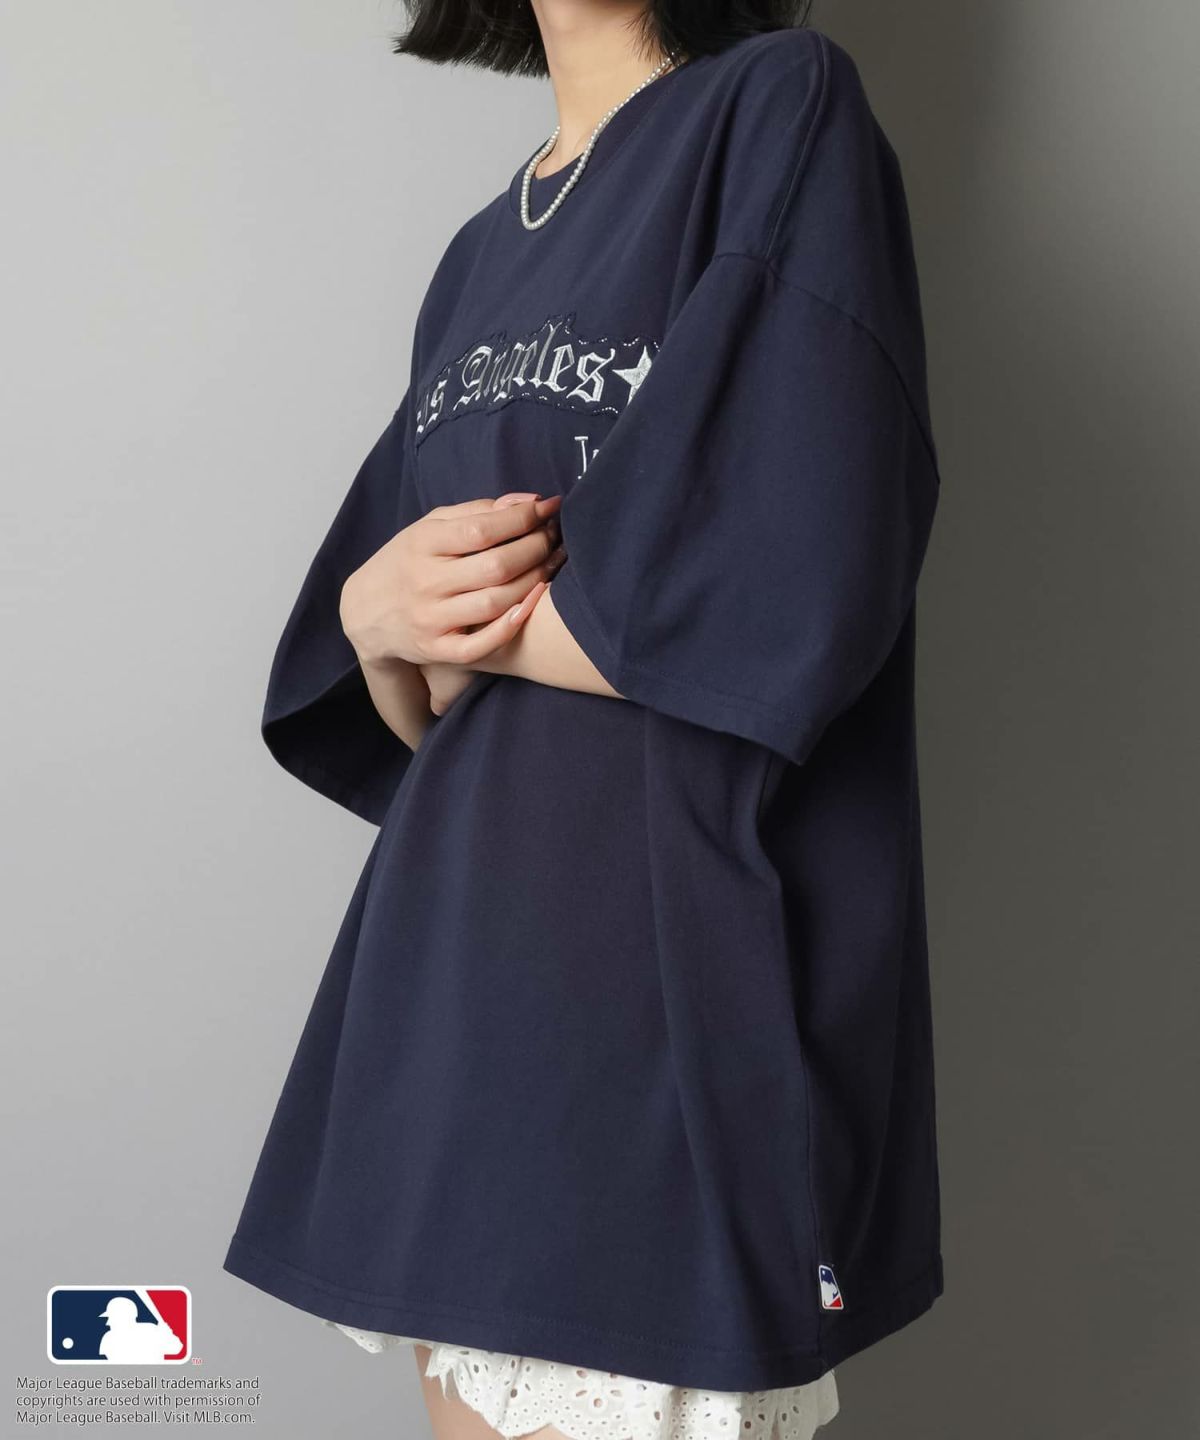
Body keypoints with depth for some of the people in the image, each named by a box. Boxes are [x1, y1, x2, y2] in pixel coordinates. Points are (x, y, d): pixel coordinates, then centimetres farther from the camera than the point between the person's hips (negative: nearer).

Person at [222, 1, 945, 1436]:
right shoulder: (481, 256, 17)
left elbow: (786, 610, -17)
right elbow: (412, 722, 15)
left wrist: (478, 616, -4)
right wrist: (384, 619, -7)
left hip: (675, 979, -6)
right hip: (458, 956, 7)